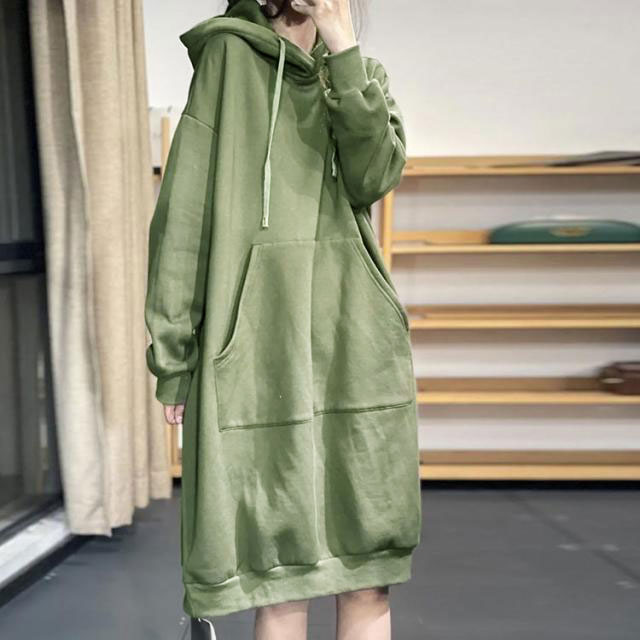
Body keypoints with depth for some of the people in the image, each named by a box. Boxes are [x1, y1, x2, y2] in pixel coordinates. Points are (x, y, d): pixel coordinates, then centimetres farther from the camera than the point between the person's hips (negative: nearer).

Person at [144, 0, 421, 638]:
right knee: (283, 560, -1)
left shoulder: (366, 74, 18)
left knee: (367, 560, 4)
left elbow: (374, 175, -3)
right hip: (260, 331, -3)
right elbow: (184, 209, 1)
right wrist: (173, 351, -4)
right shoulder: (229, 54, 7)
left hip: (355, 341, 4)